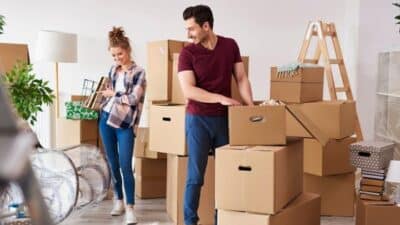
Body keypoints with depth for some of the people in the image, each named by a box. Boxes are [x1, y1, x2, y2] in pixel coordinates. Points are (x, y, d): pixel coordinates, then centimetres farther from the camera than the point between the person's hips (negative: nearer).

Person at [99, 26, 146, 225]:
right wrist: (101, 99, 5)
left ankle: (130, 208, -5)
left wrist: (113, 93, -8)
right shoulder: (113, 71, 11)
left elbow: (133, 99, -14)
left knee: (125, 166, -9)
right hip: (106, 119, 6)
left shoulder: (138, 72, -6)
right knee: (113, 164, 12)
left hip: (125, 124, -5)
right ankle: (118, 201, 25)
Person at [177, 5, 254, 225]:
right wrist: (221, 98, -19)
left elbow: (241, 78, 5)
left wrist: (251, 106, -8)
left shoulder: (230, 45, 2)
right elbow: (188, 90, -15)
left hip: (225, 118, 3)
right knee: (195, 174, 0)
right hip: (198, 119, -3)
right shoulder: (187, 53, -7)